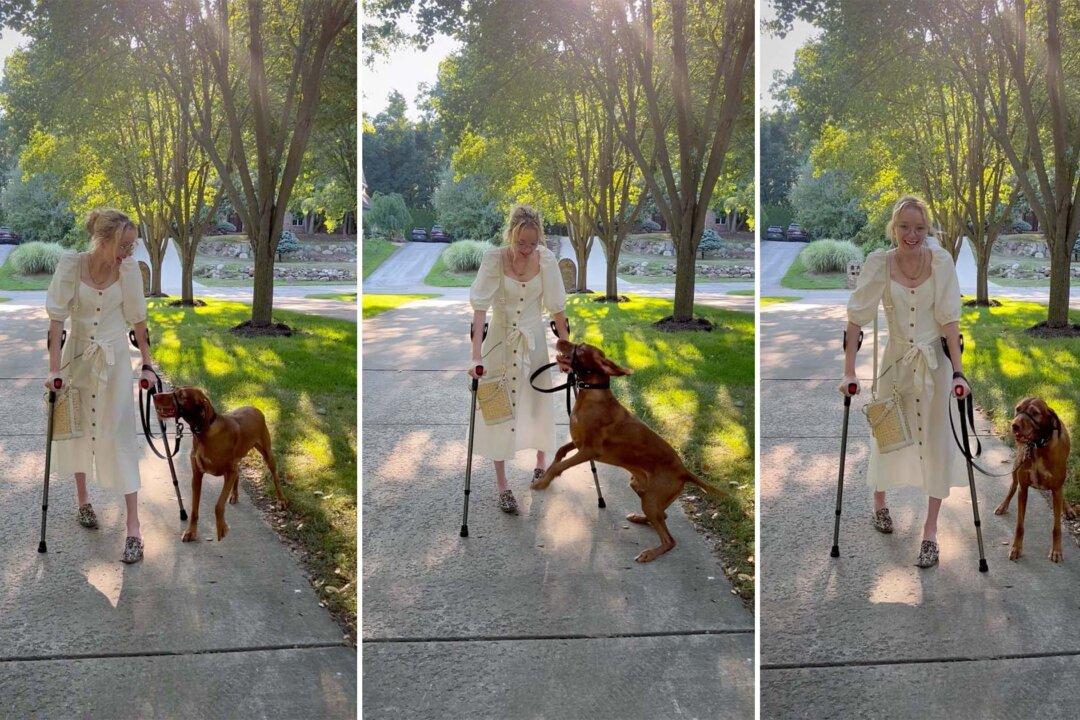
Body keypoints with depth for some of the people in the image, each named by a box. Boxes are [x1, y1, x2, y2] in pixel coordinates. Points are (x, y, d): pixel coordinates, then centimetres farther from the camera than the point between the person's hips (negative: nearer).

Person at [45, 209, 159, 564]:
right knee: (77, 428, 14)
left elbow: (137, 319, -2)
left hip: (114, 359, 0)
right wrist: (54, 370, -16)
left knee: (120, 435, -5)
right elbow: (56, 319, -14)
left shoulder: (129, 269, -12)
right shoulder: (71, 265, -16)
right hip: (77, 356, 0)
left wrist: (147, 364, -1)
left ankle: (133, 525, -5)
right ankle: (82, 499, 37)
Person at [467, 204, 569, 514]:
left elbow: (557, 307, -5)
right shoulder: (494, 259, -20)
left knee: (539, 401, 13)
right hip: (501, 338, -2)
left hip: (534, 338, 2)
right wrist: (476, 355, -32)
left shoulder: (546, 259, -13)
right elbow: (480, 307, -25)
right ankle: (501, 483, 6)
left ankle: (541, 463, 38)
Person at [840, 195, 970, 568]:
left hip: (934, 361, -1)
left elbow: (949, 319, -12)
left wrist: (958, 372, -18)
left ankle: (930, 531, 6)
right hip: (896, 358, 1)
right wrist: (849, 372, -15)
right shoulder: (879, 262, -12)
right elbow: (856, 317, -11)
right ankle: (879, 502, 41)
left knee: (936, 441, -2)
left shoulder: (941, 261, -12)